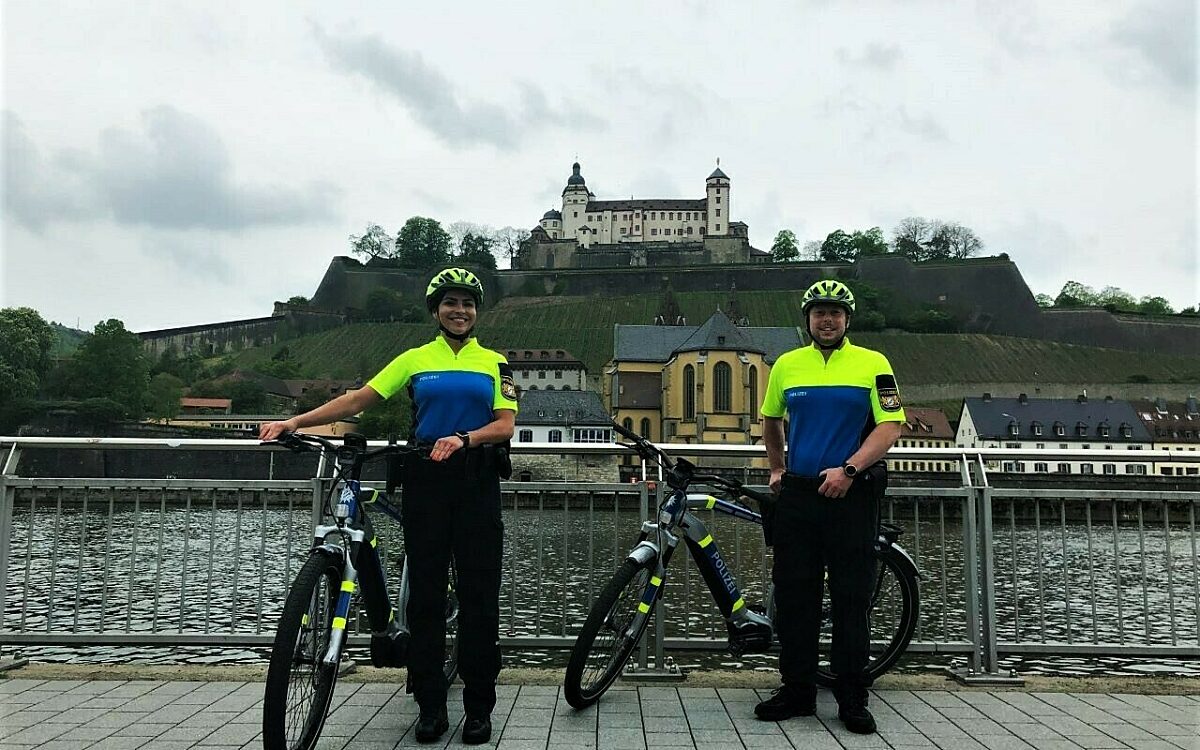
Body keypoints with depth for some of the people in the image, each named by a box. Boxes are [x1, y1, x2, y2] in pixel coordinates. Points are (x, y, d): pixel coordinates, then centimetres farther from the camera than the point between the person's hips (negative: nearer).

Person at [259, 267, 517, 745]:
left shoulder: (494, 363, 9)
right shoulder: (415, 360, 10)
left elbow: (505, 424, -1)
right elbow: (358, 399, 3)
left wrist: (463, 439, -20)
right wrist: (294, 421, -7)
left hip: (476, 482, 0)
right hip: (425, 479, 1)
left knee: (479, 596, 0)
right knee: (425, 593, 2)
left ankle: (480, 708, 10)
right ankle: (431, 706, 13)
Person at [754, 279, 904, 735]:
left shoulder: (873, 364, 1)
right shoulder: (787, 365, 9)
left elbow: (889, 427, -6)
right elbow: (771, 420, 24)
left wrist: (848, 468, -17)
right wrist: (777, 469, 20)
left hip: (852, 494, -3)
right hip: (798, 494, 3)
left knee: (852, 598, 3)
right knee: (794, 595, 6)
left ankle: (852, 699, 14)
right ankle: (797, 690, 17)